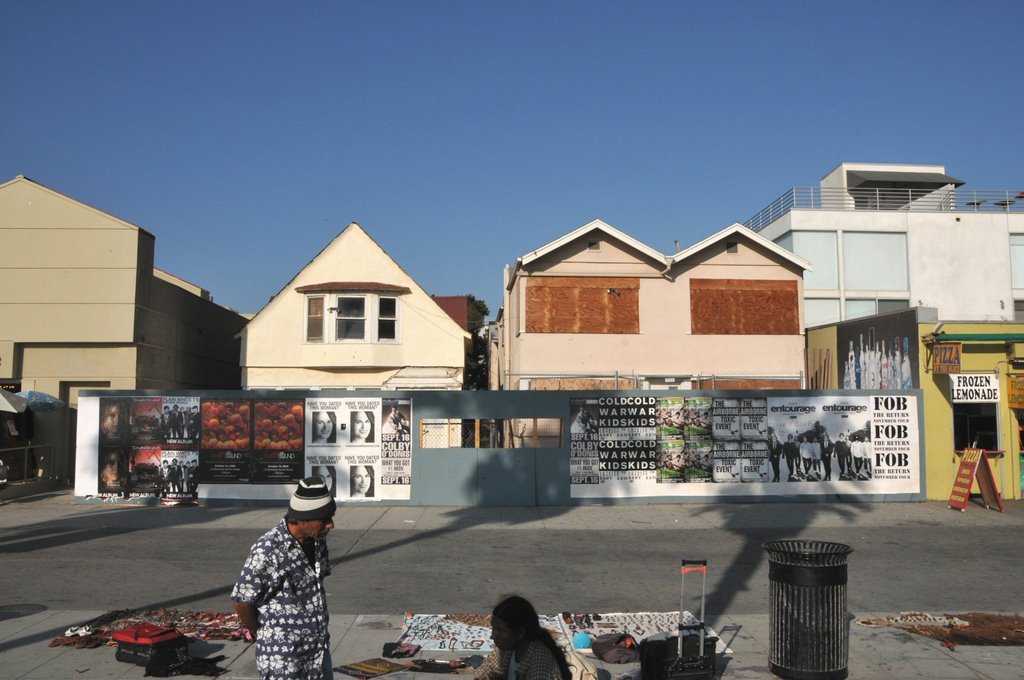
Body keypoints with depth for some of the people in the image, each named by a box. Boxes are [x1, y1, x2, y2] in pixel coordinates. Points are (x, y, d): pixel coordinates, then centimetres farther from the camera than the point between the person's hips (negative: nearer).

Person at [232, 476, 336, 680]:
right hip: (281, 654, -7)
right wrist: (260, 631, 0)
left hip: (319, 647, 7)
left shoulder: (317, 540, -2)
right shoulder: (267, 550, -24)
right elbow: (241, 601, -16)